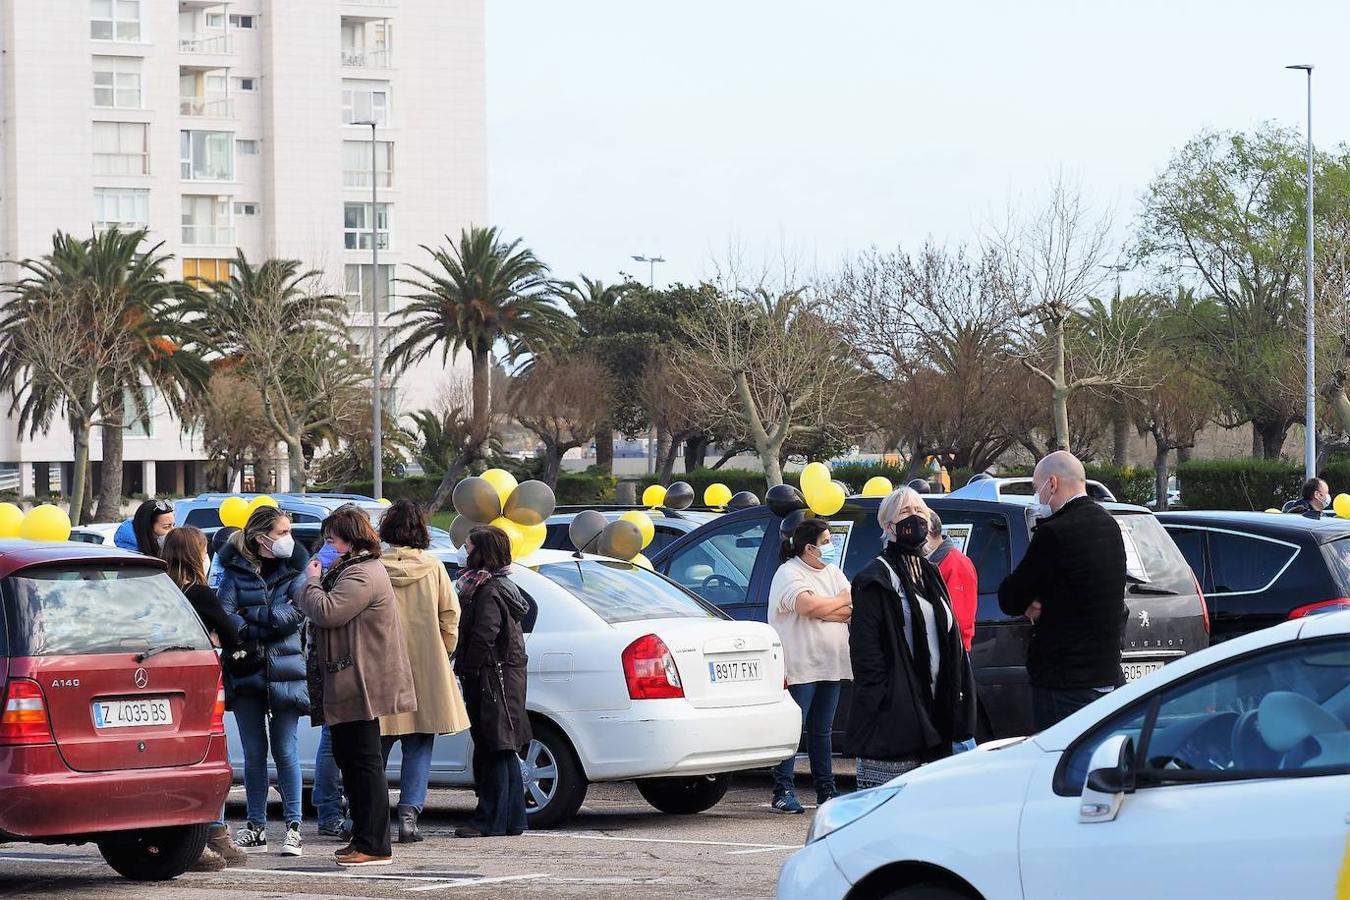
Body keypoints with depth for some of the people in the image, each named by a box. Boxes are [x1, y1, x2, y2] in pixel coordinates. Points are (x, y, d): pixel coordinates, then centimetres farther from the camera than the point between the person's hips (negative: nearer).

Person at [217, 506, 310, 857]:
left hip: (284, 673, -1)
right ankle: (255, 827, 12)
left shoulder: (294, 570, 7)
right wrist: (265, 628, -19)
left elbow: (295, 613, -8)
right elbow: (224, 614, -8)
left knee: (285, 751, -3)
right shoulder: (236, 571, 6)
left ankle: (293, 827, 0)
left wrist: (250, 615, -9)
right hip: (246, 673, 1)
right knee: (253, 752, 5)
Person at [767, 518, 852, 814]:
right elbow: (808, 604, -25)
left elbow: (854, 610, 4)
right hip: (799, 666, -7)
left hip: (830, 666, 7)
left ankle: (826, 790, 17)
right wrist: (842, 601, -7)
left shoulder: (833, 573, 15)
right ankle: (783, 792, -5)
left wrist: (824, 612, -13)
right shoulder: (789, 573, -8)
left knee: (822, 730, 12)